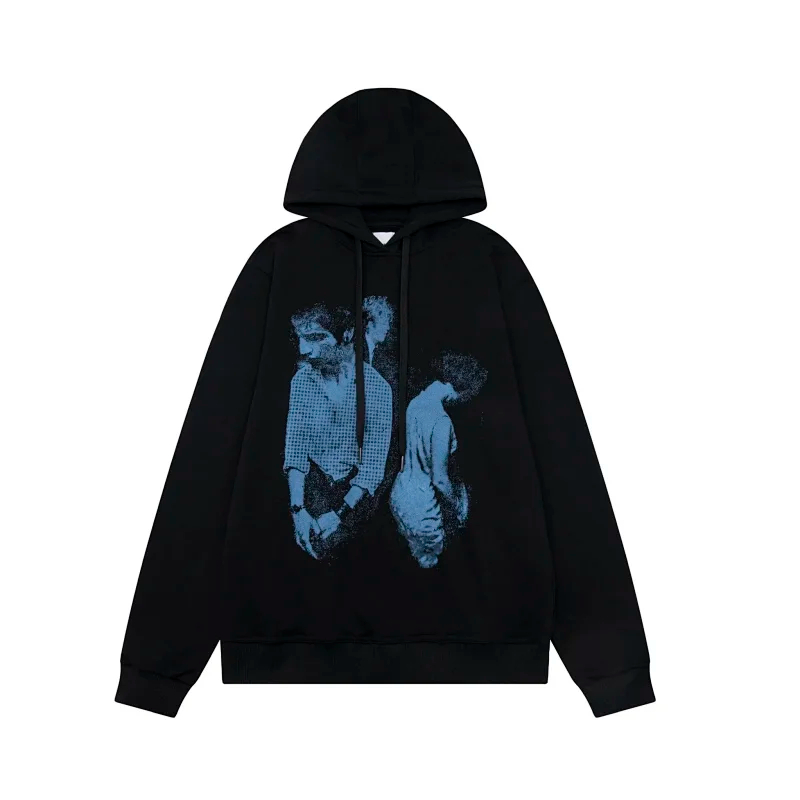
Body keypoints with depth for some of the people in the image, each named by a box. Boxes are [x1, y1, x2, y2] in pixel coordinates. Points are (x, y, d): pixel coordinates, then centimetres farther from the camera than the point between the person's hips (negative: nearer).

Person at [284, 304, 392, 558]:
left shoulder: (377, 387, -14)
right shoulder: (301, 380, -4)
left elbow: (374, 461, -14)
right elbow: (295, 450, -8)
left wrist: (341, 513, -22)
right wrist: (298, 509, -21)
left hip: (356, 490, -2)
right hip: (313, 483, 3)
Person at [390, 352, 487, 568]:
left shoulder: (415, 402, -3)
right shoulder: (441, 422, -30)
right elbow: (439, 479, -25)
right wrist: (456, 505, -5)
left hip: (399, 492, 8)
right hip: (421, 506, -8)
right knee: (429, 561, 18)